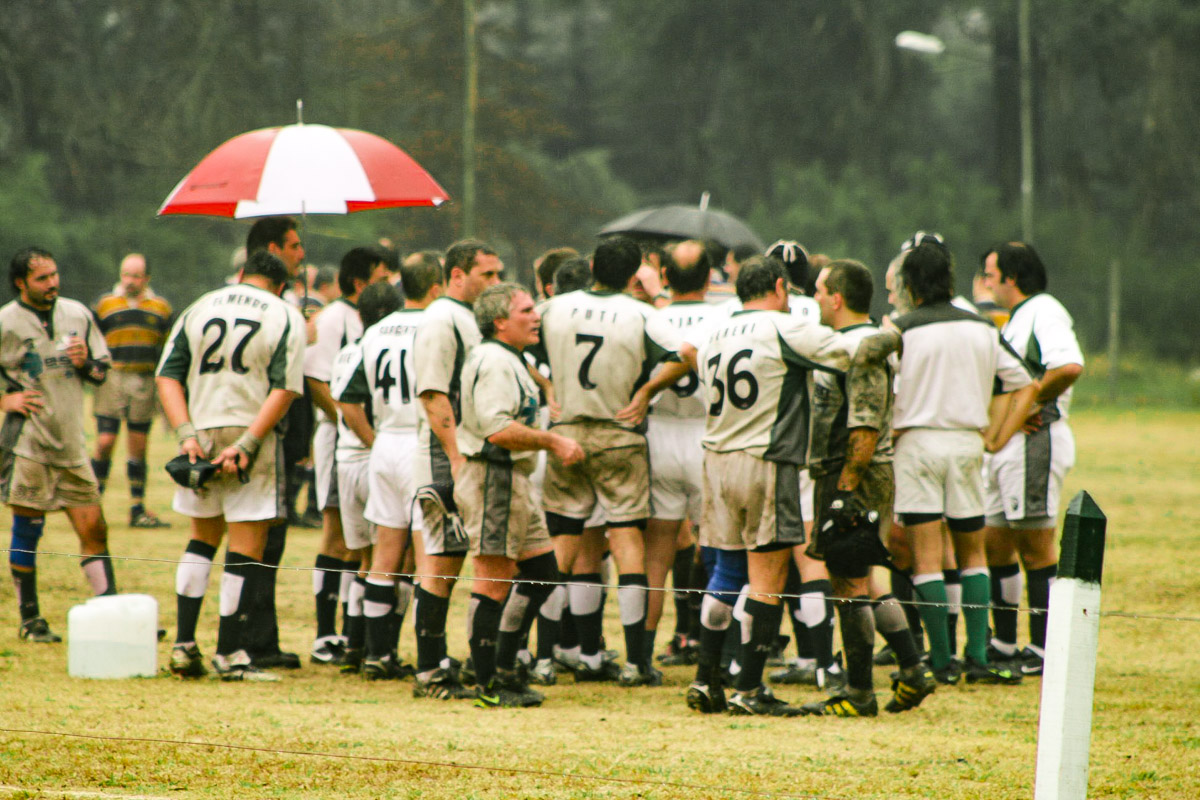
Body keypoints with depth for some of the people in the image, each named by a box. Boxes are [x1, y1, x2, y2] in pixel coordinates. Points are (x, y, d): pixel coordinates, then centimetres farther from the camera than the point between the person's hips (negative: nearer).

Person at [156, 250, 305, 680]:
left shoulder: (198, 310, 12)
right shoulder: (285, 317, 2)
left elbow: (168, 375, 3)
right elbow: (285, 388, -11)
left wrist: (186, 434, -6)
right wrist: (246, 444, -15)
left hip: (201, 434, 4)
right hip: (250, 432, -4)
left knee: (203, 538, 19)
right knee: (246, 548, 1)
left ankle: (184, 644, 12)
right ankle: (230, 653, 0)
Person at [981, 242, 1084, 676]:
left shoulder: (1044, 312, -11)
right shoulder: (1015, 319, 21)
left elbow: (1069, 366, -28)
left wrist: (1030, 404, -18)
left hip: (1034, 441, -10)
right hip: (1005, 443, 10)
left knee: (1036, 546, -6)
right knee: (995, 544, 12)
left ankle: (1045, 649, -3)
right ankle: (1004, 645, 20)